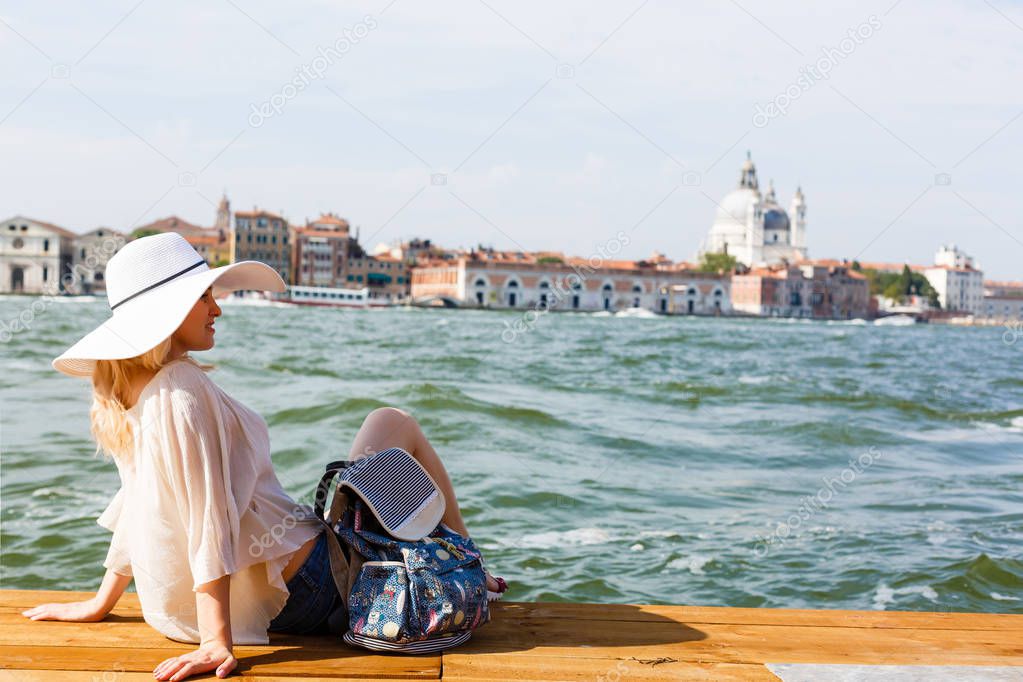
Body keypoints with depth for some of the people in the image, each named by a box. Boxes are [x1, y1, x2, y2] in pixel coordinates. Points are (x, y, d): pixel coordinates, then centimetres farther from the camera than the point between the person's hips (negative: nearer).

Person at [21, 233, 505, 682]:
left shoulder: (132, 392, 6)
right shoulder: (183, 390, -22)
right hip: (306, 586, -9)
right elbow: (207, 519, -27)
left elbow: (140, 504, 12)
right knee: (395, 423, 10)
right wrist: (217, 642, -28)